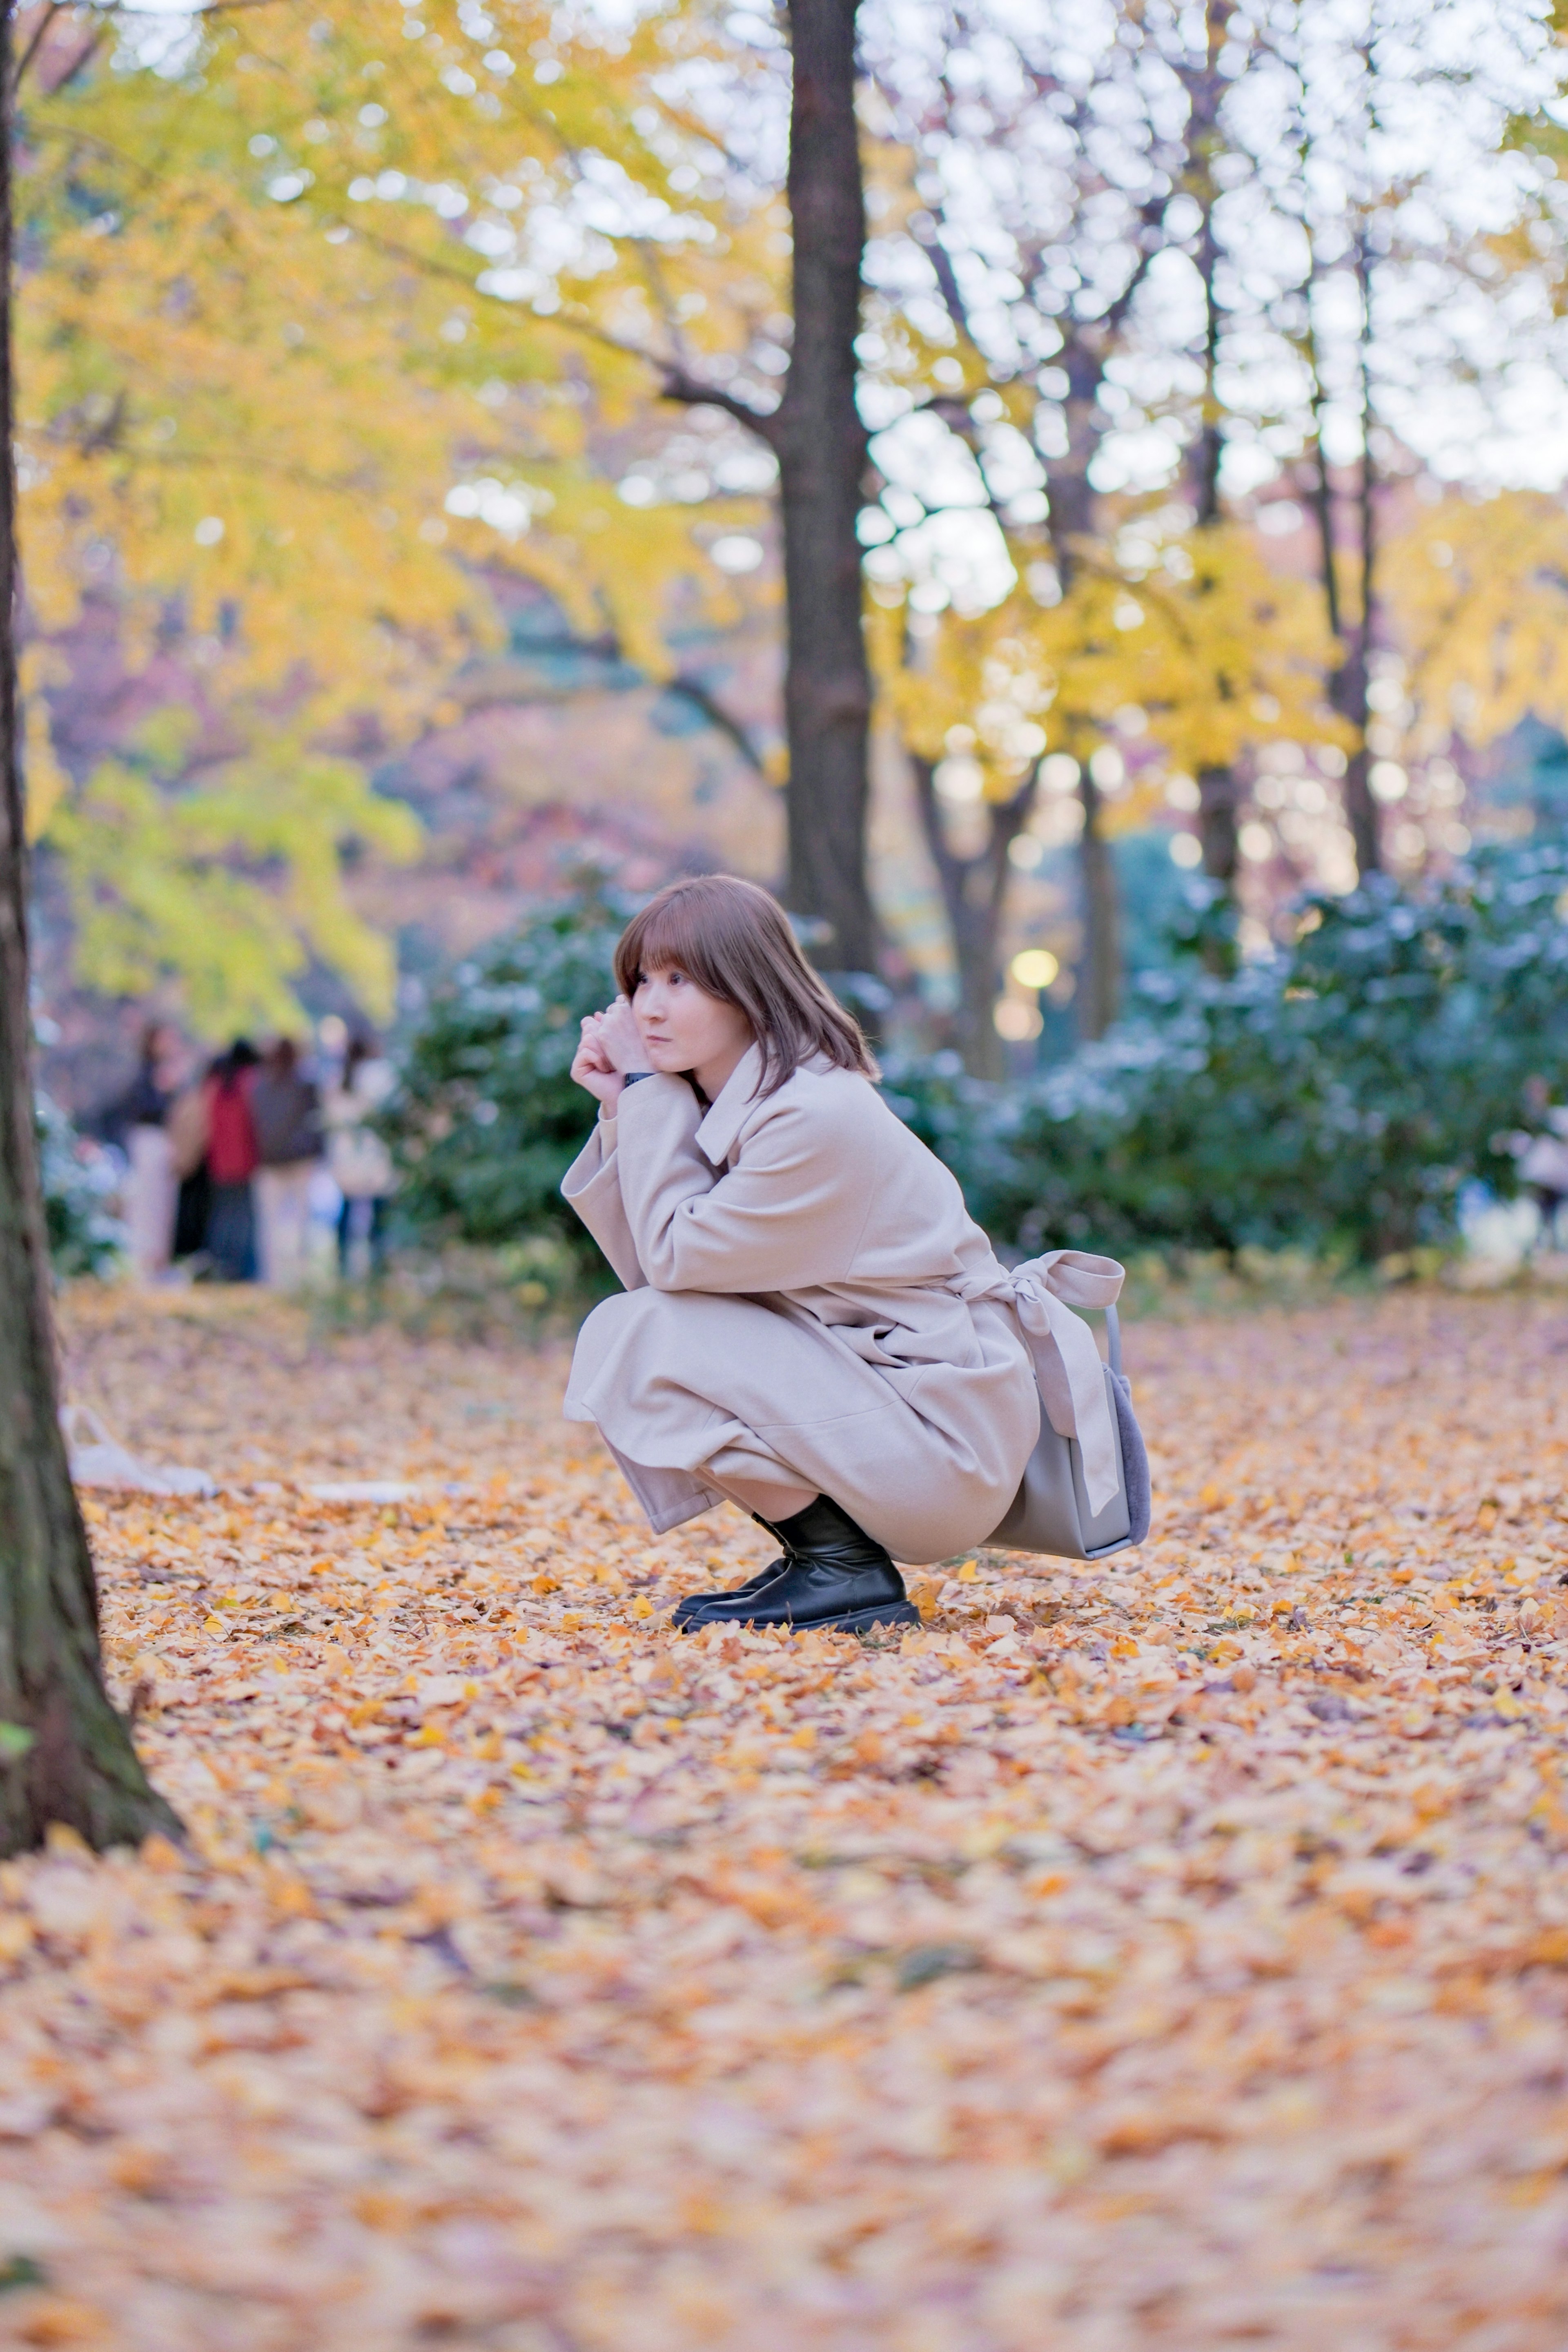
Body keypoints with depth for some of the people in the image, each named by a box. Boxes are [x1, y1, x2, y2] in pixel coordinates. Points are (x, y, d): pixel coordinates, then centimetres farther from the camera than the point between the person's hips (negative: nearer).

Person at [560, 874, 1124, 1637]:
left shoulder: (816, 1116, -21)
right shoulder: (731, 1100, 8)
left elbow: (672, 1257, -15)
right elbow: (648, 1269, 5)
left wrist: (648, 1089, -9)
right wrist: (624, 1111, -1)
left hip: (942, 1435, -10)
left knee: (639, 1340, -16)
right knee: (618, 1332, 9)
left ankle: (844, 1572, -9)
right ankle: (817, 1555, 9)